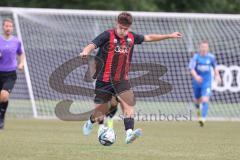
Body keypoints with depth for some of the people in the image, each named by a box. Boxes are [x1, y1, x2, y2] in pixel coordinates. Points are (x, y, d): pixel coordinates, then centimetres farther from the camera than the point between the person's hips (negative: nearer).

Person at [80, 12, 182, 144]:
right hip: (104, 80, -4)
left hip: (122, 80, 4)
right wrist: (86, 52, -50)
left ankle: (129, 133, -30)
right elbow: (92, 45, -26)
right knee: (99, 115, 4)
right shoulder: (108, 35, -12)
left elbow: (149, 37, 21)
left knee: (128, 103, -21)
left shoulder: (131, 37, 5)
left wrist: (170, 36, 25)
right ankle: (90, 122, 38)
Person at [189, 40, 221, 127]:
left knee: (205, 100, -18)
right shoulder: (196, 57, -9)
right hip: (197, 81, 1)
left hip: (207, 82, -1)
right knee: (197, 100, 17)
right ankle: (198, 109, 52)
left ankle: (203, 119, -25)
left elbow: (215, 67, 17)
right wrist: (196, 76, -36)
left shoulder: (211, 57, -3)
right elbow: (191, 69, -19)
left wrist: (217, 75, 9)